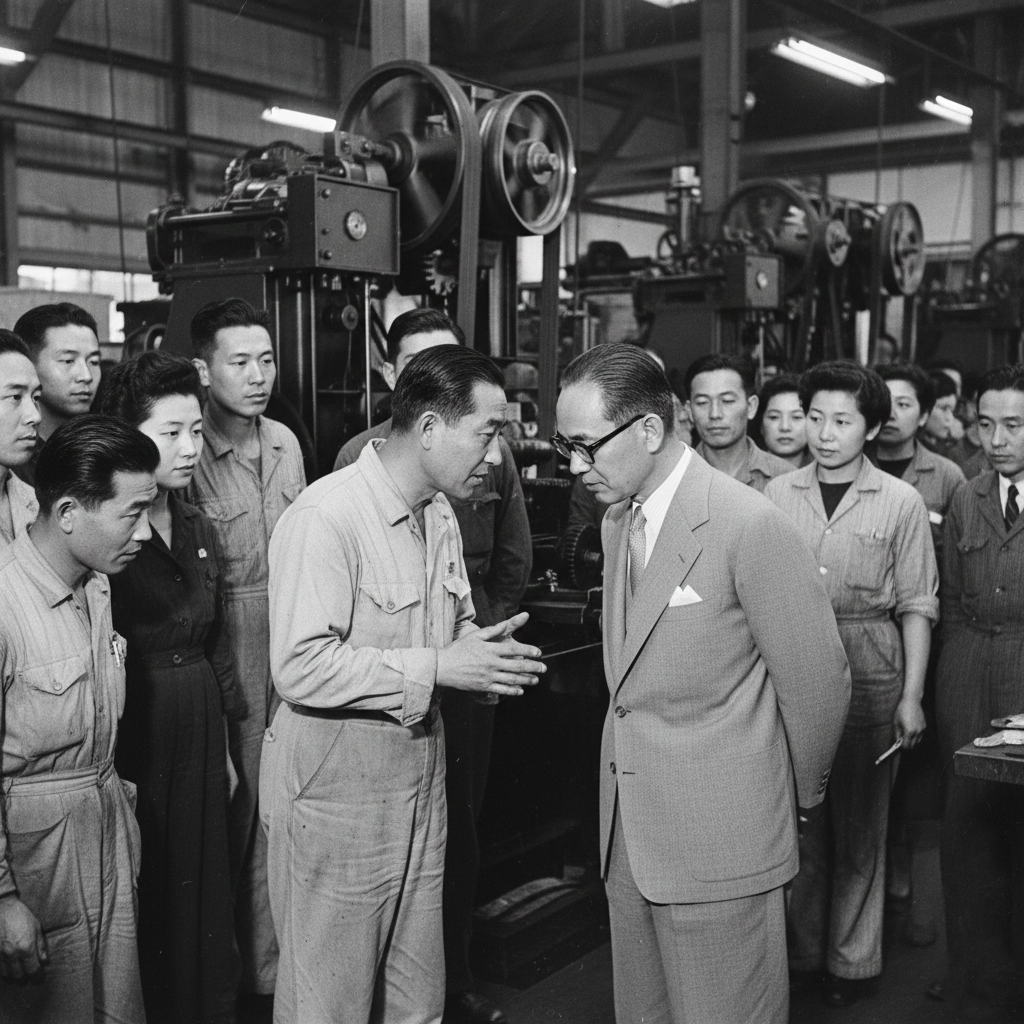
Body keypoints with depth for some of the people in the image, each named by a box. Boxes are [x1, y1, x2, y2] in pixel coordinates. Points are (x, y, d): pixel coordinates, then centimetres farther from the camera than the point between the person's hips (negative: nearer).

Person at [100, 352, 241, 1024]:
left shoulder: (199, 529, 7)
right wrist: (114, 771, -17)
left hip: (200, 734, 6)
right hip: (133, 737, -6)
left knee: (206, 890, 16)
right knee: (147, 902, 7)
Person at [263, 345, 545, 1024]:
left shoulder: (440, 517, 10)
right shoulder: (325, 519, -20)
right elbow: (301, 668, -26)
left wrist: (482, 649, -3)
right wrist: (437, 667, -24)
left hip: (422, 791, 8)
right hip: (337, 807, -8)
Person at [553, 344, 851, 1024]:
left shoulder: (750, 525, -18)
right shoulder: (618, 521, 8)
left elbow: (817, 681, -11)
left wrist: (800, 795, 2)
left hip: (723, 839, -7)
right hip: (629, 834, 7)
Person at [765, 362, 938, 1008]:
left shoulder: (901, 503, -2)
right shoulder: (778, 494, 4)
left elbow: (917, 606, -1)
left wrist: (912, 697, -5)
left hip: (868, 671, -2)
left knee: (860, 823, 7)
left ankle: (854, 959, 22)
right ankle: (803, 950, 25)